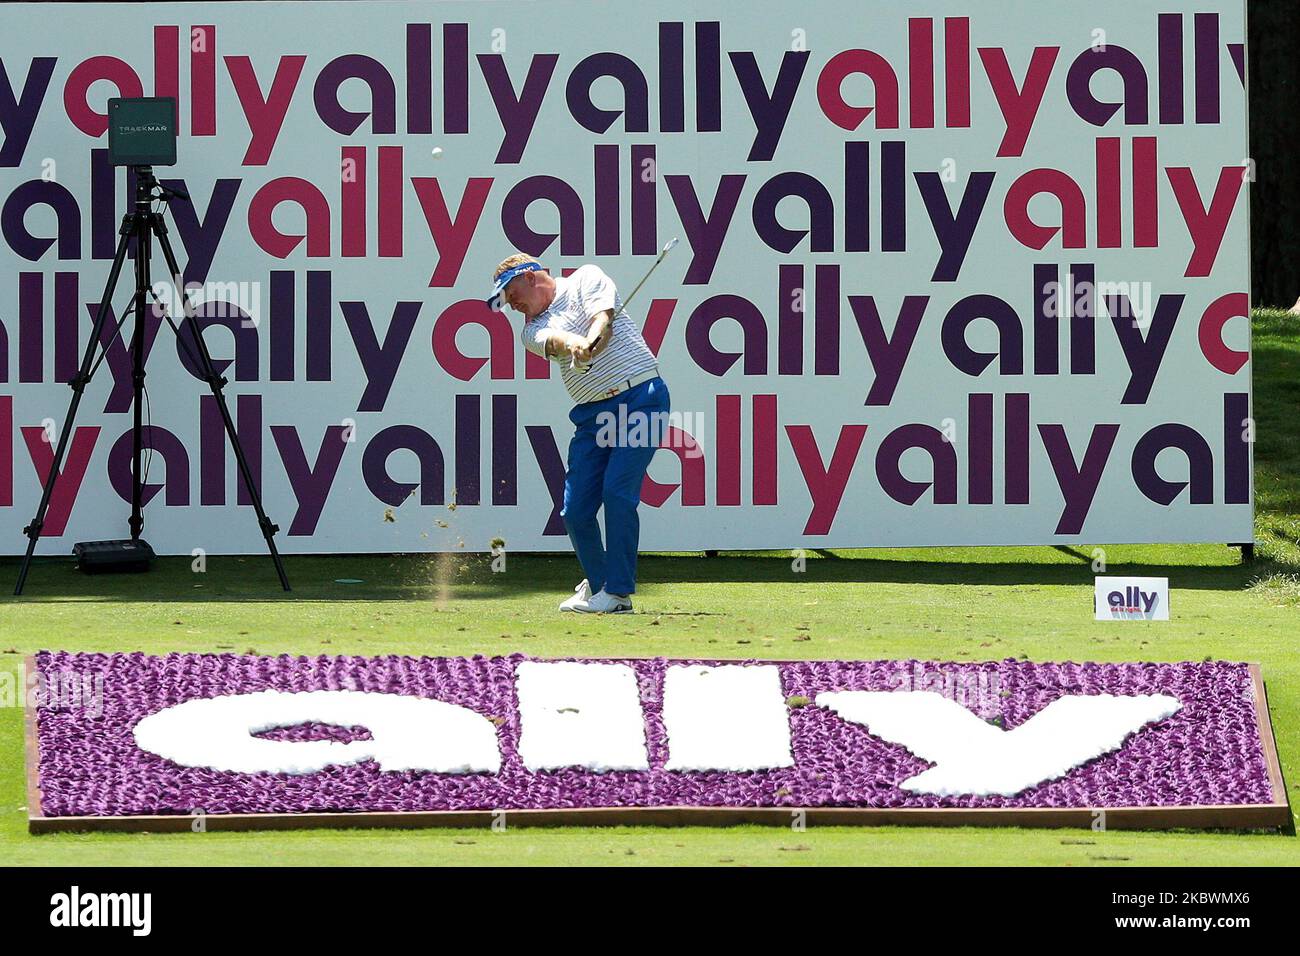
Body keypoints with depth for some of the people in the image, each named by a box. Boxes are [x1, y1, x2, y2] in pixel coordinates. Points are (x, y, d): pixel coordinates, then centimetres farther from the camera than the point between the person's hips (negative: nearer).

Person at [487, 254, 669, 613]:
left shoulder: (586, 279, 7)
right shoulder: (532, 330, 14)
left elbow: (603, 318, -13)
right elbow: (554, 339, -11)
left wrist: (592, 342, -36)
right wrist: (576, 346, -35)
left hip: (641, 396, -5)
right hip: (591, 415, 5)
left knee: (617, 492, -17)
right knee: (575, 509, -2)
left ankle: (618, 591, -12)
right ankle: (597, 584, 19)